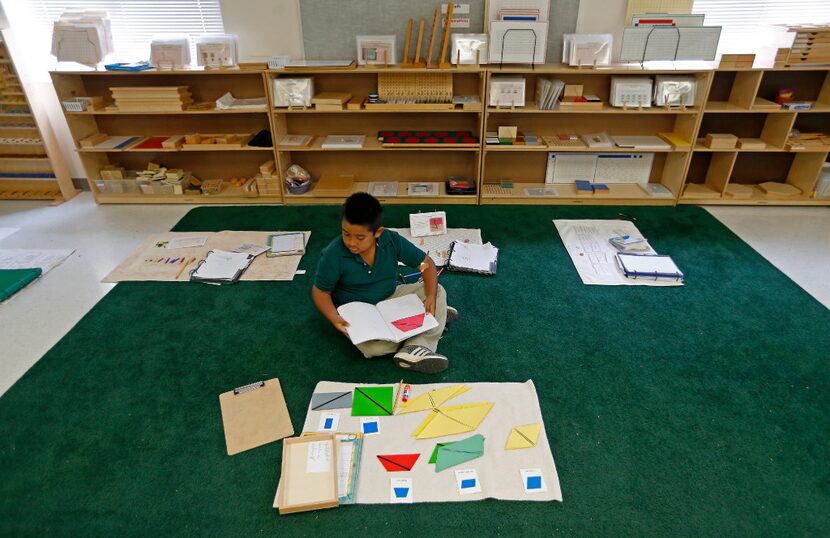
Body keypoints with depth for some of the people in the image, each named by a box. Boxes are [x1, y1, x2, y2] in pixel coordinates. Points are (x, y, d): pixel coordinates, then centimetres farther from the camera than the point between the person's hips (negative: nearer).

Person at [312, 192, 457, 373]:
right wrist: (334, 318, -28)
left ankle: (418, 346, -28)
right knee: (372, 347, -32)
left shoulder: (392, 241, -16)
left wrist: (431, 296, -22)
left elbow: (426, 263, -7)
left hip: (391, 297, 3)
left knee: (438, 292, -13)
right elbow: (320, 291, -9)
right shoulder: (333, 255, -22)